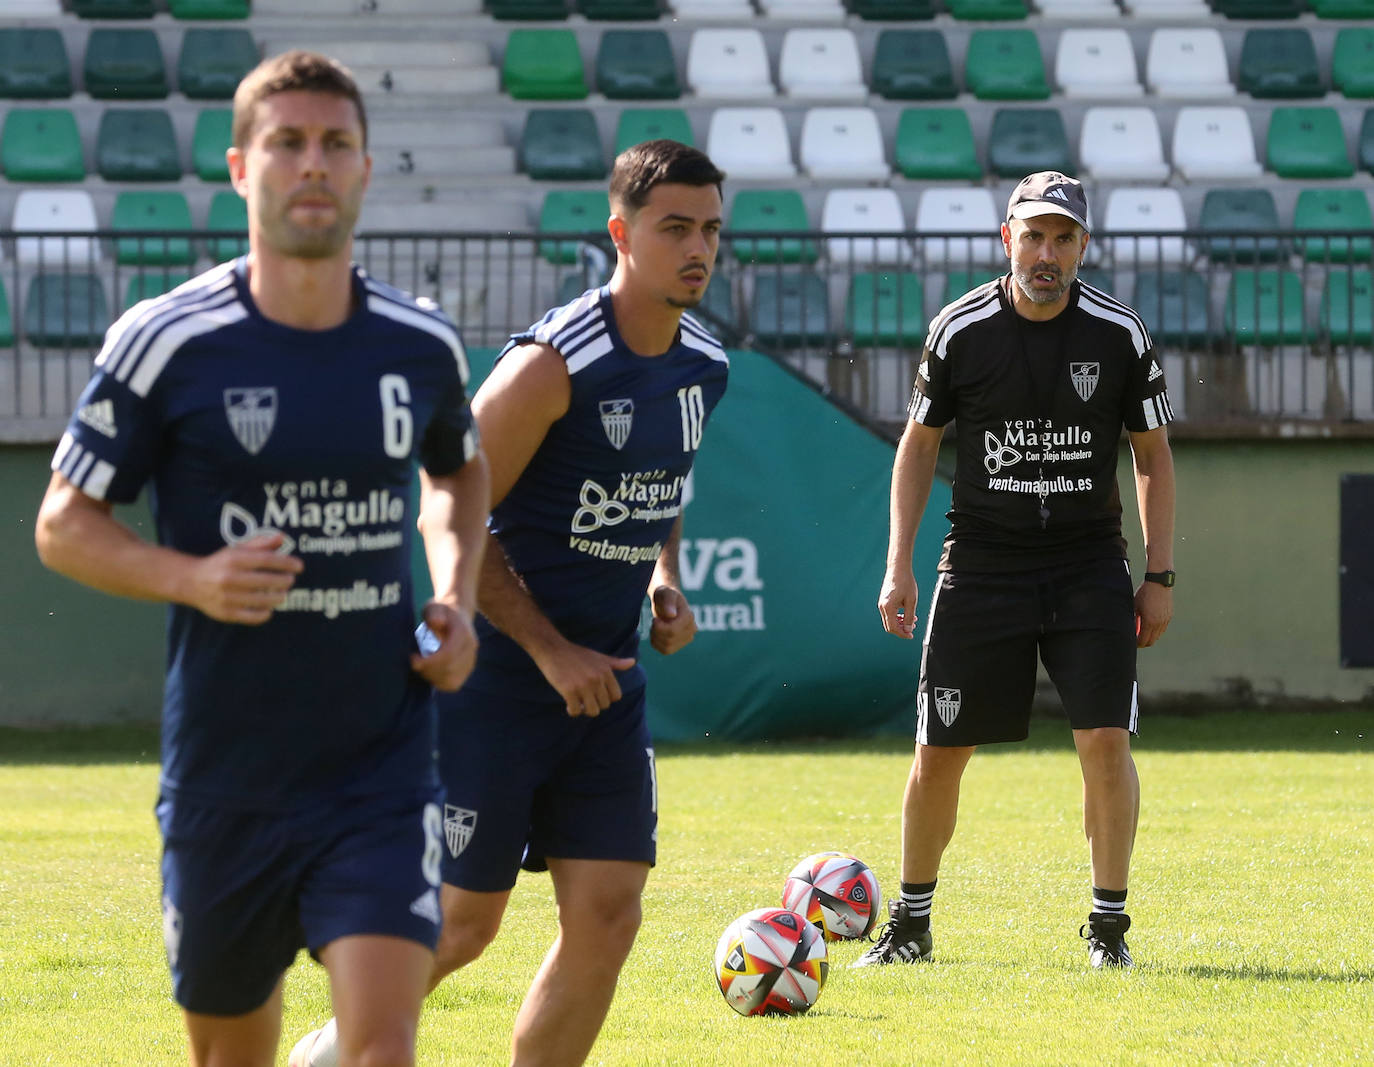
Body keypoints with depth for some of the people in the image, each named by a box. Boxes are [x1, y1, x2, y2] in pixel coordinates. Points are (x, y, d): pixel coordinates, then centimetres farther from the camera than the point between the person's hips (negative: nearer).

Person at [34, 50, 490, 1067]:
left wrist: (456, 596, 6)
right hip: (224, 780, -1)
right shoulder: (167, 343, -7)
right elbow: (64, 525, -1)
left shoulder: (424, 345, 3)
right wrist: (191, 578, -19)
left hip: (382, 774, 1)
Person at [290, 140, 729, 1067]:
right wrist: (551, 651, -18)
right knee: (463, 921, 0)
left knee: (607, 915, -3)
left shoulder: (702, 369, 6)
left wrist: (665, 576, 6)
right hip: (495, 676, -7)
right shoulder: (553, 365, -19)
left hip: (607, 683, 7)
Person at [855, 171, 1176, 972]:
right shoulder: (960, 331, -4)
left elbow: (1154, 455, 7)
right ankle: (912, 924, 18)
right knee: (940, 751, 1)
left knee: (1106, 739, -12)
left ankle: (1110, 925, 2)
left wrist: (1161, 576, 2)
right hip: (981, 564, 0)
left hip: (1089, 561, 0)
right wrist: (899, 565, 1)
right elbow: (920, 445, 7)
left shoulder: (1121, 335, -3)